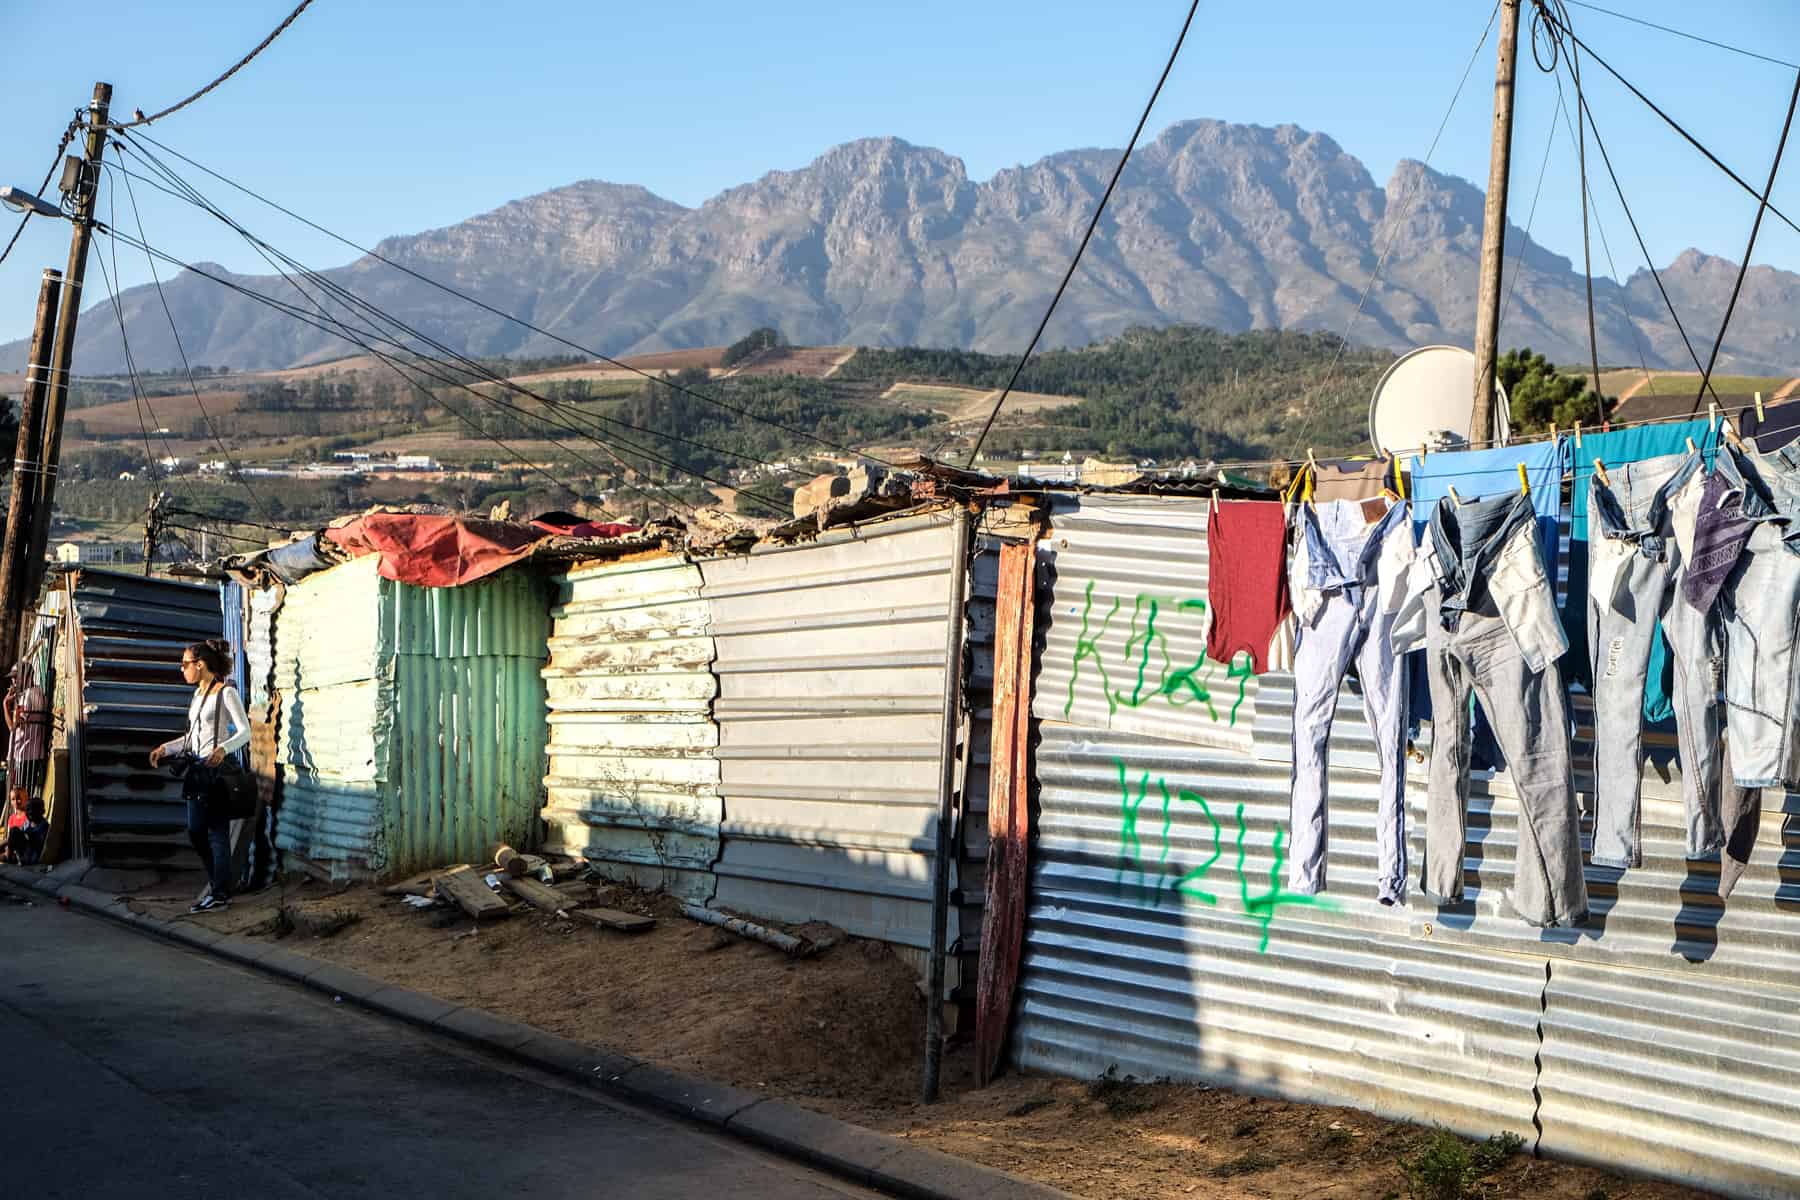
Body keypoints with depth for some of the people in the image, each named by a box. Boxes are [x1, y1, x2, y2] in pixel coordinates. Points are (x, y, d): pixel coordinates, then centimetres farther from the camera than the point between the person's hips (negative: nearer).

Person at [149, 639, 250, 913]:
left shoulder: (226, 693, -9)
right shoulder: (198, 695, 16)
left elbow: (244, 732, -15)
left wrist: (223, 749, -31)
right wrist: (165, 748, 17)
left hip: (216, 767, -8)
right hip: (196, 768, 8)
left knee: (216, 831, -4)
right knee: (195, 831, 9)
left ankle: (220, 893, 1)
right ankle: (216, 878, 23)